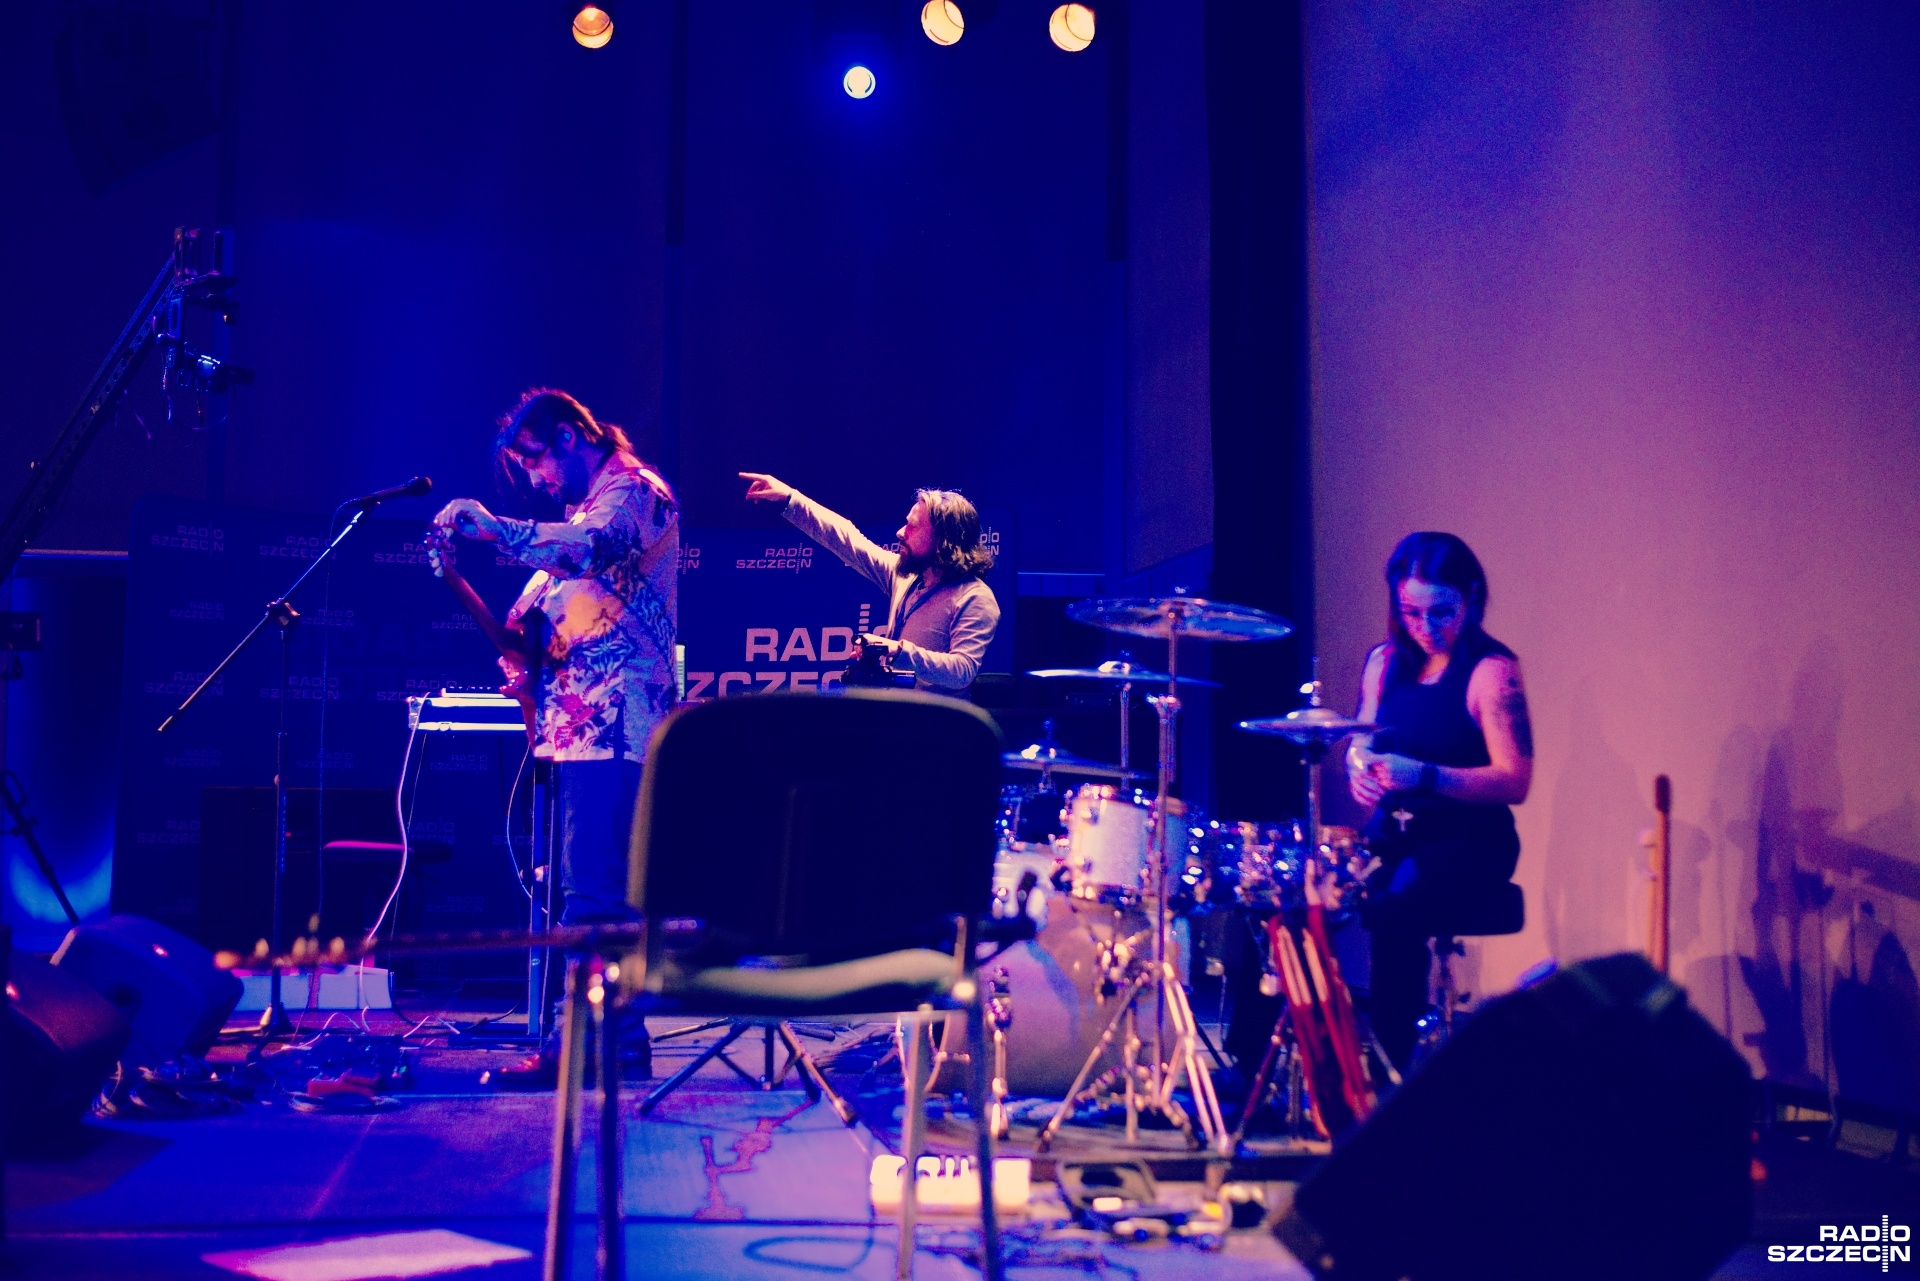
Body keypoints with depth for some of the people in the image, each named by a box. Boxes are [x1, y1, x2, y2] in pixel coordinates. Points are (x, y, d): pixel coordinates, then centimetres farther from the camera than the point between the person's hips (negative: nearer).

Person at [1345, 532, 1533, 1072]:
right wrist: (1360, 767, -6)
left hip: (1470, 842, -5)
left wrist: (1423, 776, -28)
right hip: (1391, 838, 6)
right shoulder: (1386, 662, 9)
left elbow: (1515, 782, -16)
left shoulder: (1491, 672, -10)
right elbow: (1362, 741, 19)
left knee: (1392, 917, -33)